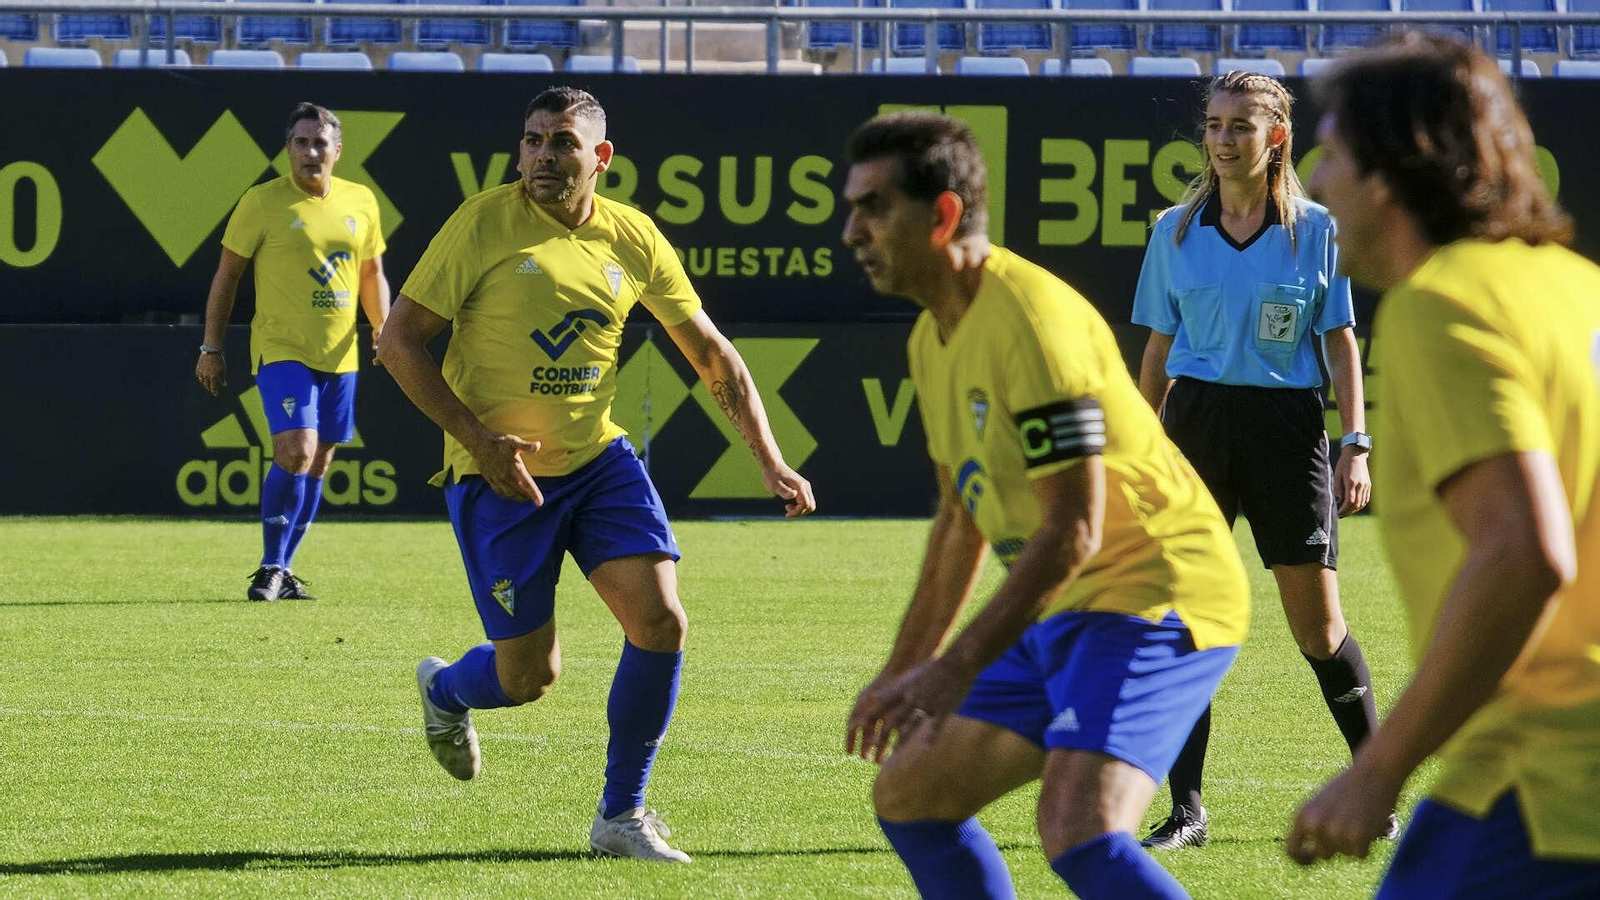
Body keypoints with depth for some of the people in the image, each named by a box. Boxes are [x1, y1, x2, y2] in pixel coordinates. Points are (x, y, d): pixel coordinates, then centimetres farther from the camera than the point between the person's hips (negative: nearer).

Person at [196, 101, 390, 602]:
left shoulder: (360, 202, 7)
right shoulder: (263, 203, -6)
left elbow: (371, 274, 20)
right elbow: (226, 276, 0)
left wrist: (383, 329, 5)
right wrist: (211, 349, -1)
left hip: (339, 355, 5)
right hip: (281, 349, -5)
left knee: (317, 465, 9)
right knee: (296, 452, -19)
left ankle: (282, 570, 20)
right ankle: (271, 569, -9)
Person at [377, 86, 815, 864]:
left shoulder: (634, 241, 0)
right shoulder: (485, 224, -12)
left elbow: (712, 355, 10)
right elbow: (399, 343, -10)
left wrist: (770, 463, 1)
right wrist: (478, 439, -19)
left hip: (597, 461, 4)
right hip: (501, 477, -4)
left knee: (660, 622, -13)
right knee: (529, 676, 0)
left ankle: (622, 815, 4)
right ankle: (444, 689, 38)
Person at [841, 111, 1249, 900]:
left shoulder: (1030, 318, -20)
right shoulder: (935, 337, 11)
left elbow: (1073, 531, -24)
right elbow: (961, 517, 24)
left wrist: (958, 667, -23)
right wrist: (905, 669, 24)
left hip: (1153, 596, -10)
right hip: (1058, 614, 10)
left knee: (1077, 833, -28)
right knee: (907, 796, 13)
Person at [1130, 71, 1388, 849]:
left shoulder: (1315, 230, 2)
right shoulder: (1176, 231, 7)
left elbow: (1340, 344, 5)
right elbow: (1158, 350, 13)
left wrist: (1356, 446, -3)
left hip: (1286, 425, -2)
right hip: (1196, 419, 2)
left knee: (1317, 624, -1)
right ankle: (1186, 809, -1)